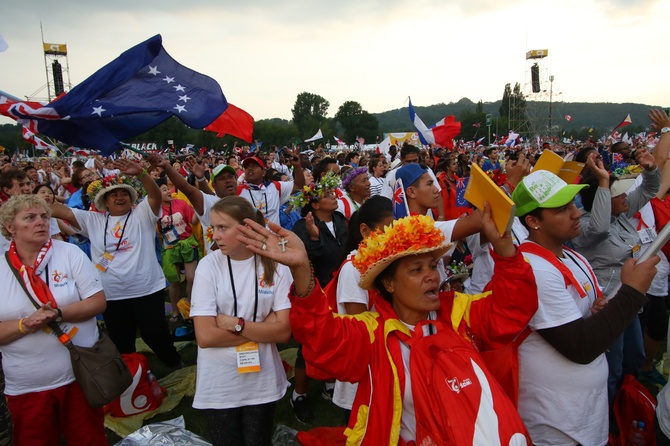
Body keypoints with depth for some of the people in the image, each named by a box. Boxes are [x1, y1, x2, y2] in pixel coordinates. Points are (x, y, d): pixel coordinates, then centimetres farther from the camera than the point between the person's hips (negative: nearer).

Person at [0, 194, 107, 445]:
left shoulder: (70, 253, -4)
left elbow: (98, 302, -8)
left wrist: (58, 314, -21)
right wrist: (26, 324, -21)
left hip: (80, 374, -1)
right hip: (25, 386, 1)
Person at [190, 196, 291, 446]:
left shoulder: (275, 265, -8)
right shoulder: (209, 265, -11)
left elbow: (284, 331, -11)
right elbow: (205, 336, -17)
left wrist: (235, 324, -19)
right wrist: (263, 327, -13)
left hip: (262, 382, 1)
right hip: (218, 386, -1)